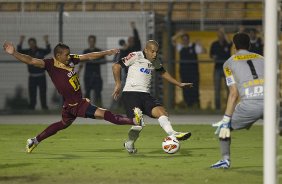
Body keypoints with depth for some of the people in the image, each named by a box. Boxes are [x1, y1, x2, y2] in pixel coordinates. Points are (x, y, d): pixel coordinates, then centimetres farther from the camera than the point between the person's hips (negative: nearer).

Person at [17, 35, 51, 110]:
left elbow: (48, 50, -20)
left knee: (43, 92, 2)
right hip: (32, 76, 1)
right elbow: (19, 51, -14)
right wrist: (20, 42, -30)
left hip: (41, 76, -1)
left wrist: (47, 42, -36)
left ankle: (44, 106, 8)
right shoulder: (27, 52, 2)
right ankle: (32, 106, 9)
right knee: (32, 92, 2)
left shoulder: (41, 51, -2)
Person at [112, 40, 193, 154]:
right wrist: (118, 84, -9)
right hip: (131, 93, -6)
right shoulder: (135, 56, -5)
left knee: (161, 111, -20)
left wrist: (179, 84, 34)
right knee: (138, 124, -17)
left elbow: (163, 72, 34)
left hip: (145, 95, 6)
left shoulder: (155, 61, 15)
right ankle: (129, 144, 7)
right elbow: (116, 66, -4)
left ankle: (172, 134, -33)